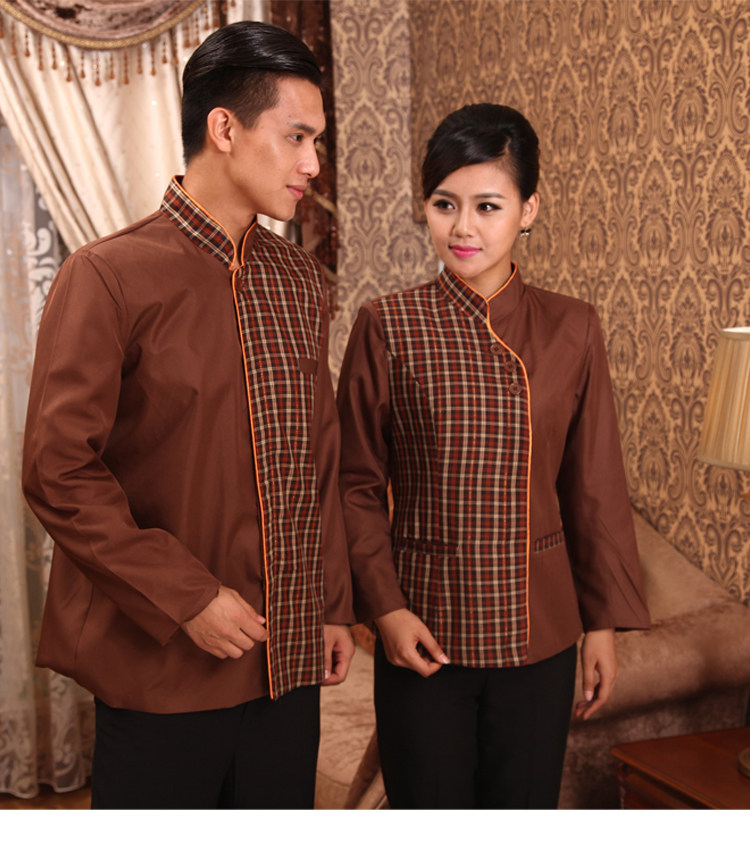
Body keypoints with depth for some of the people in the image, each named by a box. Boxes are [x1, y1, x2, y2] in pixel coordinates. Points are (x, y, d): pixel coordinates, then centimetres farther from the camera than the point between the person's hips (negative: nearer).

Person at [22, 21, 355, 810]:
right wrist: (185, 598, -16)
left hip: (291, 660, 5)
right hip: (162, 671, -5)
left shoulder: (299, 281, 9)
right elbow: (59, 473, -13)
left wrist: (333, 607, 12)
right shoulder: (109, 277, -10)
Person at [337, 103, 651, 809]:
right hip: (425, 631, -1)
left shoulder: (571, 330, 0)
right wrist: (384, 607, -9)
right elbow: (358, 485, -1)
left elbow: (594, 488, 4)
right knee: (429, 804, 10)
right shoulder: (387, 327, -5)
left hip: (539, 629, 2)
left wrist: (604, 622, 5)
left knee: (525, 804, 14)